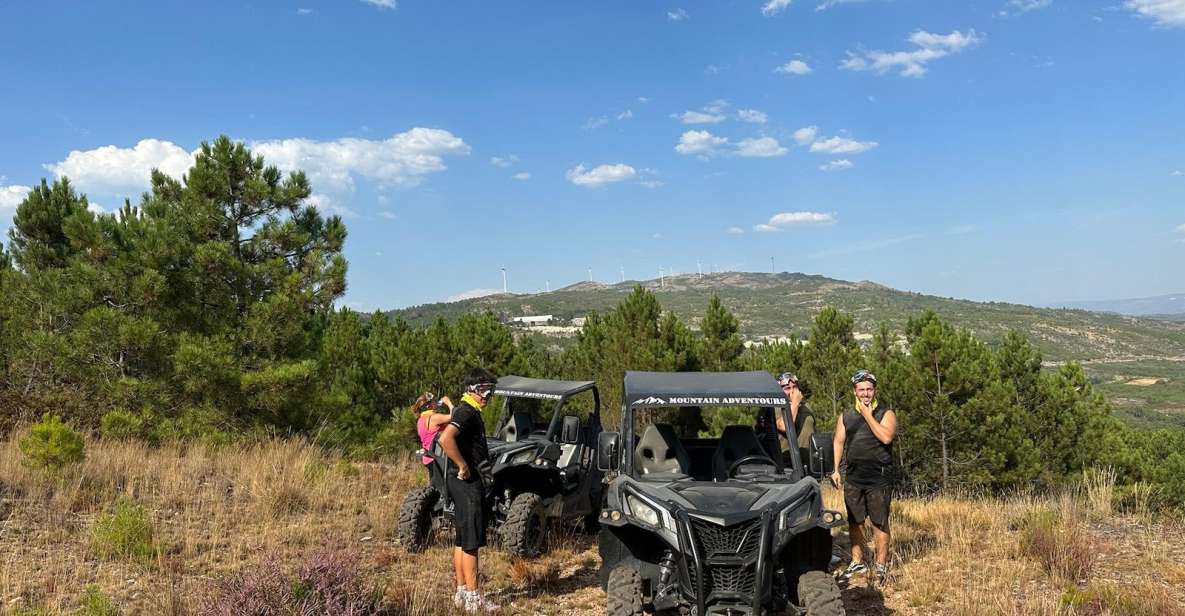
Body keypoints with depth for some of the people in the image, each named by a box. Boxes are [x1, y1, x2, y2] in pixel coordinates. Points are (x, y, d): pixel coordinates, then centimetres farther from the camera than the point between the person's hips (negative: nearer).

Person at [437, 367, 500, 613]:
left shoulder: (467, 411, 15)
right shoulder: (467, 412, -17)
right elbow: (446, 439, -33)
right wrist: (463, 466, -24)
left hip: (466, 482, 10)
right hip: (467, 482, -10)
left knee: (462, 539, 14)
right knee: (471, 542, -6)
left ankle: (461, 592, 22)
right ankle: (473, 597, -1)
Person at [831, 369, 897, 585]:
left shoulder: (886, 414, 0)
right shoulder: (846, 417, 12)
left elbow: (886, 437, -18)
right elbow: (838, 443, 12)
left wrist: (868, 415, -14)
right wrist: (835, 470, 4)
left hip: (879, 479, -4)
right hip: (853, 478, 4)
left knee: (880, 524, 0)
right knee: (855, 522, 10)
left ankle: (881, 566, 11)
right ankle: (857, 562, 24)